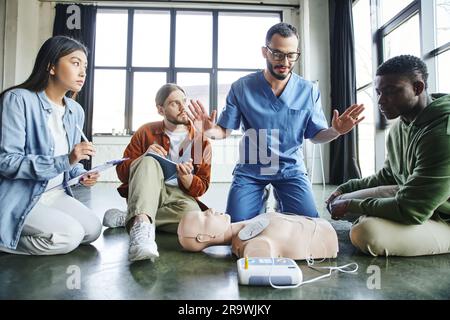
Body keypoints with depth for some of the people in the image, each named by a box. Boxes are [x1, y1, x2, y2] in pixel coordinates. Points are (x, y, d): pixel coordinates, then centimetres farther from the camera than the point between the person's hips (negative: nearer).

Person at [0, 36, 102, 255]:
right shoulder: (18, 99, -15)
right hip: (18, 196, -7)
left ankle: (26, 232, 8)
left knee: (92, 229, -10)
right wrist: (64, 161, -30)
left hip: (54, 194, 7)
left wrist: (81, 175, -7)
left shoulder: (76, 111, 6)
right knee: (69, 236, -23)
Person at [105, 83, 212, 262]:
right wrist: (145, 157, -18)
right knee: (149, 161, -31)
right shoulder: (146, 132, 4)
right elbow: (122, 172, 1)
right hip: (145, 194, 0)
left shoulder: (201, 140, 5)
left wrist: (186, 177, -22)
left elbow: (201, 188, 1)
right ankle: (141, 223, -52)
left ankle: (128, 219, -21)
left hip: (178, 196, 1)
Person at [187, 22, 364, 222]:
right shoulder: (241, 88, -8)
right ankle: (261, 201, 24)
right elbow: (224, 130, -3)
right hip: (250, 169, 0)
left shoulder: (309, 91, -5)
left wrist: (335, 131, -19)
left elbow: (316, 135, 3)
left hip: (291, 169, 1)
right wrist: (210, 130, -27)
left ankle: (282, 206, 23)